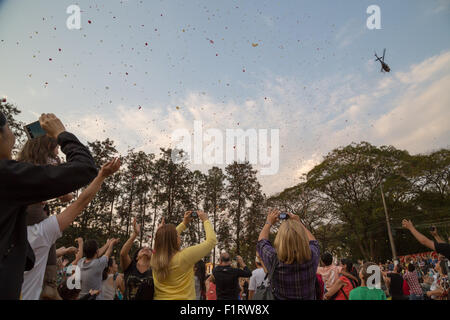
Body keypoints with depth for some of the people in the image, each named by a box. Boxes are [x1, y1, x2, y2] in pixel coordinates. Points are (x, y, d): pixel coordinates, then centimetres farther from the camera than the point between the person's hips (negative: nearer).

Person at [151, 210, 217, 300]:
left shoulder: (154, 258, -9)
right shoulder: (183, 257, -25)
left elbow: (167, 238, 11)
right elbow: (212, 240, -18)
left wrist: (184, 224, 12)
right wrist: (205, 220, -6)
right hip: (183, 297, -5)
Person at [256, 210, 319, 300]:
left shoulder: (274, 259, -28)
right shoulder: (312, 257, -24)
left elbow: (261, 241, -7)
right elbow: (313, 241, 0)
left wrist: (269, 223, 6)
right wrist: (298, 223, 8)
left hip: (279, 297, -2)